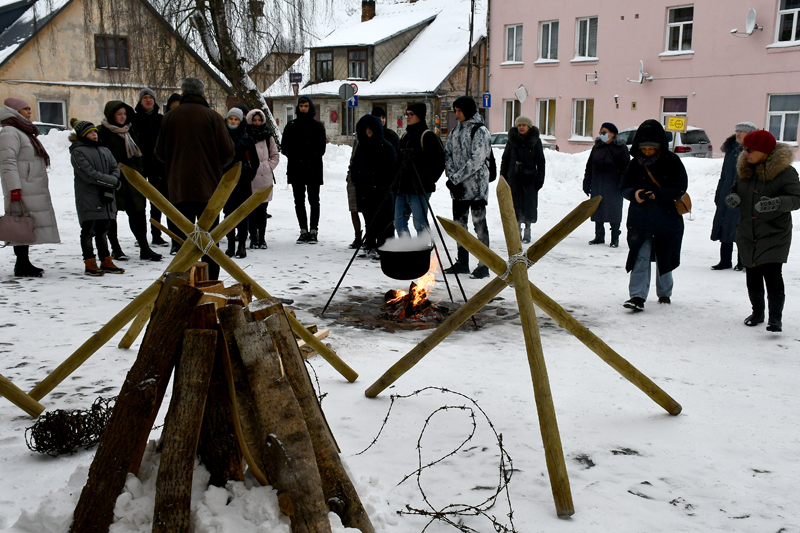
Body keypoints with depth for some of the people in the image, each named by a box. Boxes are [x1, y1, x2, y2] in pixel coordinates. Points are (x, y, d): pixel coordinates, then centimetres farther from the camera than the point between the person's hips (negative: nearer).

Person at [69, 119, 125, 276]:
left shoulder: (104, 150, 16)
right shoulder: (77, 152, -5)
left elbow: (115, 168, 10)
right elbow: (89, 174, -15)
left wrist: (109, 187, -9)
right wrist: (113, 181, -13)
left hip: (106, 199, 6)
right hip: (88, 200, -6)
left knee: (102, 231, 14)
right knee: (88, 231, -1)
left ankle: (106, 262, 20)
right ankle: (90, 264, 5)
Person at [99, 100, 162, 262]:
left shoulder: (130, 130, 15)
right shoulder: (103, 132, -5)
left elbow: (137, 154, 19)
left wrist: (139, 174, 13)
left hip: (131, 179, 5)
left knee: (137, 212, 0)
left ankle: (144, 248, 2)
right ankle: (115, 249, 15)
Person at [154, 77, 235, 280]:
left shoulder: (170, 117, 2)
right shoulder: (213, 116, -5)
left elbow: (160, 153, 6)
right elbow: (228, 152, -6)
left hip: (178, 188, 2)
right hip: (208, 187, -2)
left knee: (183, 236, 9)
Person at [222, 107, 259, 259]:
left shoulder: (246, 138, 2)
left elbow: (255, 161, 6)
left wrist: (249, 175, 1)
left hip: (242, 181, -2)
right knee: (228, 212, 5)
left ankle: (242, 246, 4)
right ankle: (231, 245, 13)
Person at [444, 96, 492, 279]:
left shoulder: (480, 131, -9)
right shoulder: (455, 131, 14)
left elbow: (476, 160, -16)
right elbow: (448, 154, 10)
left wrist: (456, 178, -16)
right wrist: (452, 177, -5)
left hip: (476, 186, -7)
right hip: (457, 187, 7)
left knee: (479, 224, -4)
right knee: (459, 224, 12)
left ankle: (484, 265, 1)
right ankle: (462, 262, 22)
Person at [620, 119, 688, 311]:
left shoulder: (671, 161, -7)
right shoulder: (636, 163, 1)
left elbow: (680, 188, -11)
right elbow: (624, 187, 3)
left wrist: (657, 194, -24)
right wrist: (634, 194, -19)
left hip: (667, 220, -1)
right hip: (640, 220, 1)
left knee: (664, 259, 13)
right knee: (640, 257, -8)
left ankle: (664, 293, 32)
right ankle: (638, 296, -8)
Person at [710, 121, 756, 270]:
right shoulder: (731, 150, 13)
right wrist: (718, 195, 13)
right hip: (727, 196, 6)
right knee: (724, 229, 7)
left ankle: (742, 262, 11)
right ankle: (725, 261, 16)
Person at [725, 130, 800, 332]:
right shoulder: (744, 169, 6)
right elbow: (735, 189, 17)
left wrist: (776, 203, -35)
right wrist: (733, 198, -7)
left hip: (774, 234, -5)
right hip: (747, 234, 5)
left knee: (772, 274, -12)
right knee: (752, 275, 11)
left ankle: (775, 317, -3)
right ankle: (757, 311, 27)